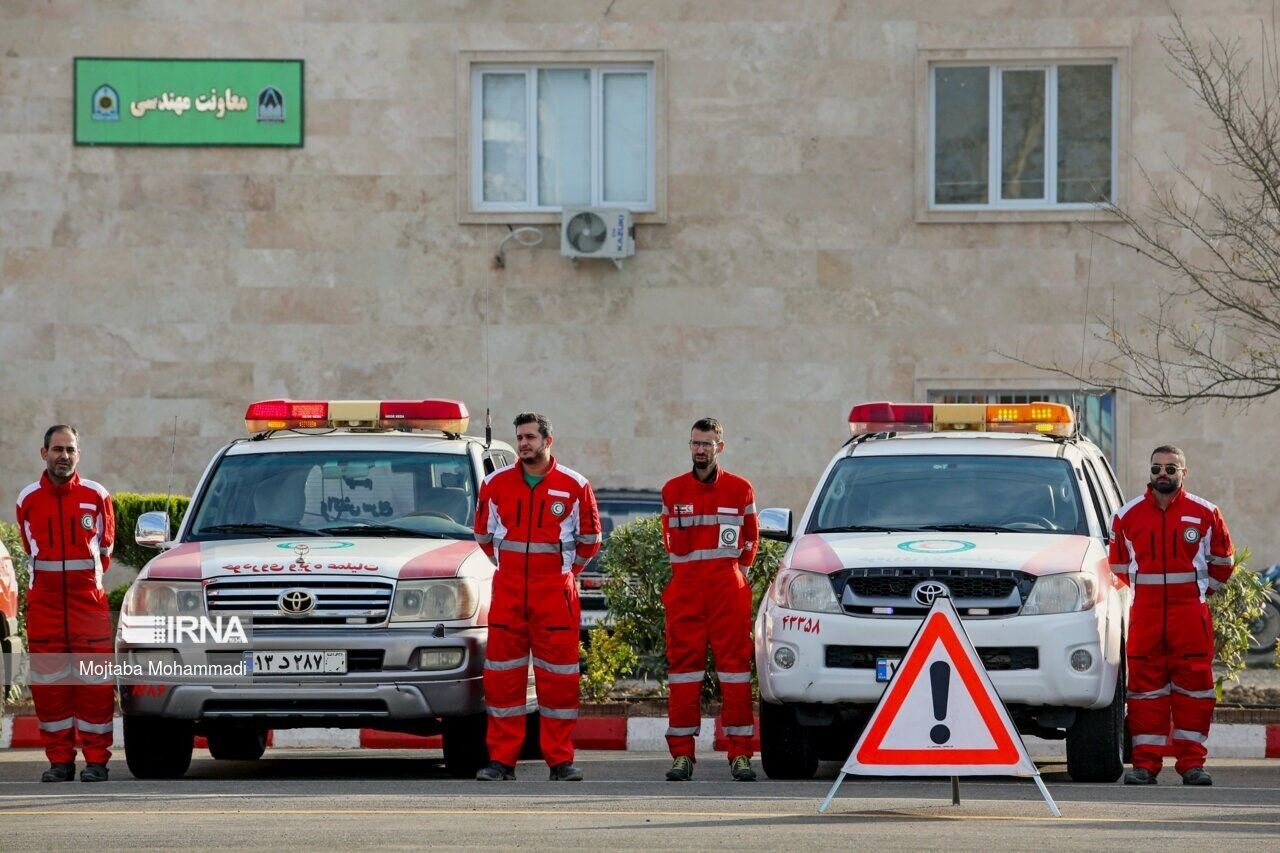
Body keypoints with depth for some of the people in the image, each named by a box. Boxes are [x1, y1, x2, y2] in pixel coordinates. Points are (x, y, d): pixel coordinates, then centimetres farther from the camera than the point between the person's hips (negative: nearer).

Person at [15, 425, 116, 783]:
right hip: (44, 601, 2)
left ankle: (96, 759, -1)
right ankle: (60, 760, 6)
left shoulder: (96, 497, 3)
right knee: (48, 682, 0)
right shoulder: (28, 499, 6)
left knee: (94, 682, -5)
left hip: (89, 599, -2)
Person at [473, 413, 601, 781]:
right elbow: (484, 534, 18)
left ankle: (560, 761, 3)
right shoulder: (496, 484, 6)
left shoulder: (574, 487, 1)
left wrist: (567, 572, 8)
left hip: (555, 593, -2)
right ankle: (501, 760, 3)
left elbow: (590, 539, 11)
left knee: (559, 677, -2)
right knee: (502, 677, 0)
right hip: (507, 594, 2)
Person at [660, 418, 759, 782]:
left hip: (728, 588, -1)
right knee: (684, 668, -2)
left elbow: (750, 538, 16)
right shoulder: (673, 490, 10)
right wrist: (687, 572, 11)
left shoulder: (740, 490, 7)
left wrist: (738, 571, 9)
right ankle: (682, 754, 0)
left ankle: (740, 753, -4)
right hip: (685, 589, 1)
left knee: (734, 665, -4)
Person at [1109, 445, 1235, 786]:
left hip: (1190, 612, -1)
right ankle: (1145, 763, 1)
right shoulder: (1128, 516, 8)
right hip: (1143, 614, 1)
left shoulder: (1205, 514, 5)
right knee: (1145, 685, -1)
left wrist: (1202, 591, 12)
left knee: (1193, 685, -2)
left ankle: (1192, 763, 2)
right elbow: (1117, 565, 19)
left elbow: (1222, 560, 17)